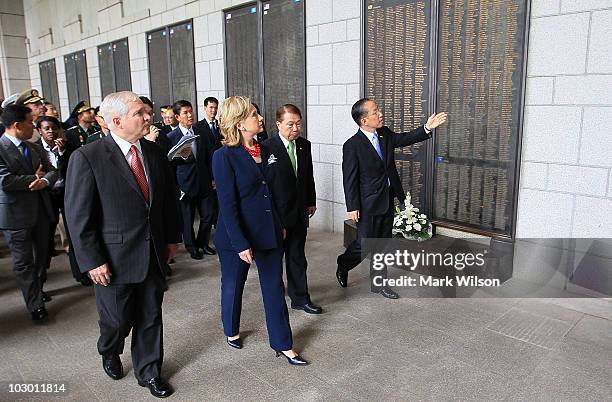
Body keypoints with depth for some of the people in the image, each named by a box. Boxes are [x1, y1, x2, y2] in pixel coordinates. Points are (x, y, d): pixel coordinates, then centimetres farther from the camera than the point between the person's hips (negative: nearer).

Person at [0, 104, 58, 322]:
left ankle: (35, 288, 40)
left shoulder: (34, 148, 9)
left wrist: (44, 181, -17)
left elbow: (52, 171, 5)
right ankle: (36, 305, 12)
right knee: (24, 261, 4)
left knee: (41, 255, 18)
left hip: (41, 211, 7)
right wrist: (34, 179, -12)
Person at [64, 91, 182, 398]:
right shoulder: (87, 158, -14)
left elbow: (168, 199, 12)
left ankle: (148, 372, 35)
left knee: (150, 317, 15)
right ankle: (109, 353, 47)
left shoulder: (155, 153, 2)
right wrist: (92, 261, -13)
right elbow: (78, 216, -13)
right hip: (115, 259, -4)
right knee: (118, 319, 13)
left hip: (154, 254, 4)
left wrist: (172, 237, 12)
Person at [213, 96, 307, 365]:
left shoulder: (263, 150, 4)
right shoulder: (224, 156, -16)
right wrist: (240, 244, -21)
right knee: (233, 285, 16)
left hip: (268, 232, 6)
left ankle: (282, 344, 23)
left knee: (274, 287, 10)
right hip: (237, 236, -5)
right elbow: (227, 205, -19)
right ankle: (231, 331, 42)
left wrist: (280, 225, 14)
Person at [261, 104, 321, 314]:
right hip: (276, 214, -5)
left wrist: (311, 201, 16)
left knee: (297, 257, 13)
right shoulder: (267, 148, -14)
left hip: (299, 212, 5)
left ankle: (300, 298, 23)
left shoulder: (305, 145, 5)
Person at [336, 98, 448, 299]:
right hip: (368, 204, -7)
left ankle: (379, 282, 28)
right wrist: (352, 207, -13)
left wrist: (427, 128, -4)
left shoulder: (385, 134, 2)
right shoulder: (352, 146, -17)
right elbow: (349, 179, -15)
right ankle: (343, 265, 32)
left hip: (388, 200, 7)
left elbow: (405, 138, 13)